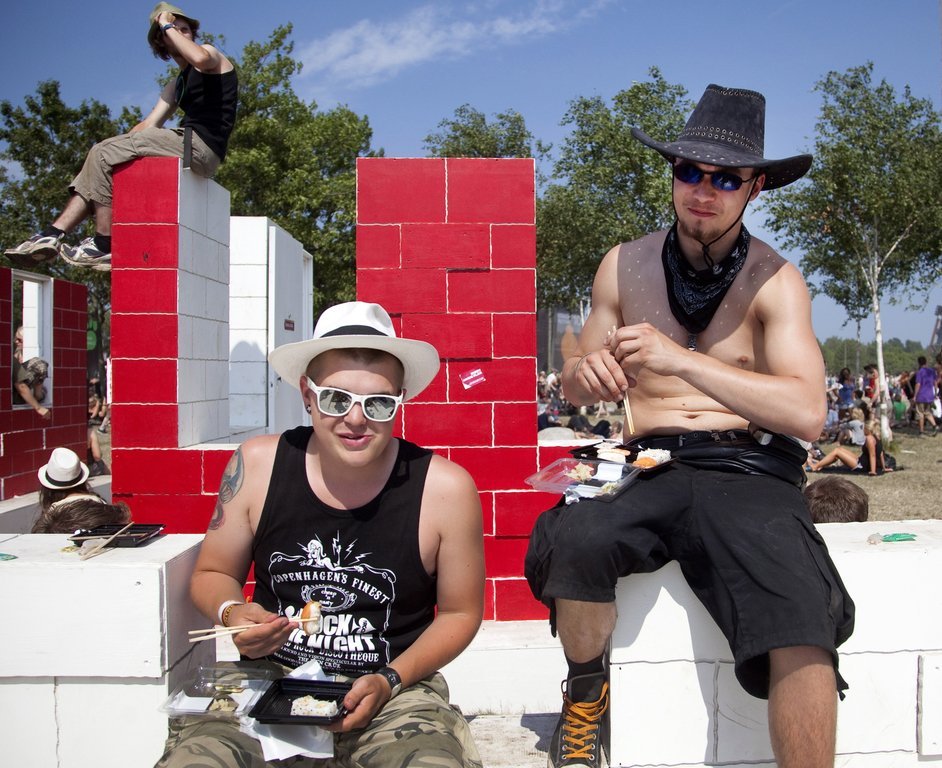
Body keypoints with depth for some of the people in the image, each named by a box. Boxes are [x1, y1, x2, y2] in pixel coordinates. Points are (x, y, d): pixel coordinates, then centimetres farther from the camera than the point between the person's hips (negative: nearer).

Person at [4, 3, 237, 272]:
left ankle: (103, 245, -13)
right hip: (187, 147, 9)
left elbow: (200, 58, -21)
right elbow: (148, 125, 23)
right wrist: (118, 145, 9)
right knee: (101, 161, 5)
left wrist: (168, 25, -7)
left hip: (201, 145, -9)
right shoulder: (175, 87, 30)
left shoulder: (211, 54, 6)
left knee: (104, 154, -13)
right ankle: (53, 234, -3)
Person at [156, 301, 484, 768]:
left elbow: (460, 612, 3)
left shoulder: (446, 488, -11)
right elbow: (212, 574, 11)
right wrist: (232, 613, -11)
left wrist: (390, 680, -10)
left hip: (395, 691, -1)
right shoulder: (257, 466, -5)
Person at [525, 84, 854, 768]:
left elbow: (807, 413, -13)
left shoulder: (774, 280, 1)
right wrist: (585, 372, -11)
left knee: (802, 622, -30)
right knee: (578, 538, -30)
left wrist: (681, 360, -21)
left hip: (747, 471, -1)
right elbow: (576, 388, 15)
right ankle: (587, 694, -1)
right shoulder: (625, 266, 9)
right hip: (649, 467, 2)